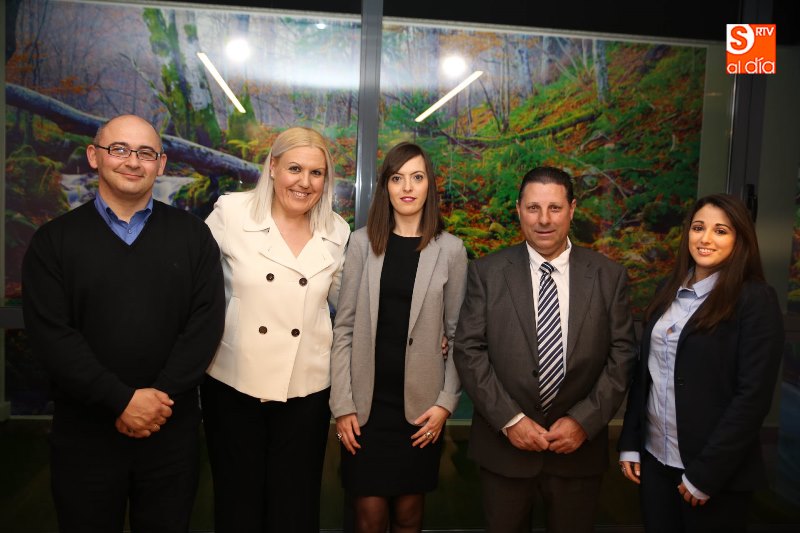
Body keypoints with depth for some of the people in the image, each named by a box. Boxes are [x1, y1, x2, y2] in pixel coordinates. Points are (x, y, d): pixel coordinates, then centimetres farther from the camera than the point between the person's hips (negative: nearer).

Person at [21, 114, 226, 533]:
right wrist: (122, 400, -16)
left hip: (172, 430, 1)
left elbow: (207, 321, -5)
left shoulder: (192, 235, 2)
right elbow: (50, 333, -8)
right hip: (84, 432, 0)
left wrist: (161, 396, -13)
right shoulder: (54, 241, 1)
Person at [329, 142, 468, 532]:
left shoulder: (450, 249, -1)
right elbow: (344, 328, -1)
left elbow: (458, 334, 2)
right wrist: (342, 404, -4)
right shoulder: (363, 242, -1)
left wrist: (446, 402, -4)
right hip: (367, 401, 0)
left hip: (420, 404, 0)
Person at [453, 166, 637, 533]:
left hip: (579, 446, 1)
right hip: (503, 445, 0)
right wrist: (510, 420, -13)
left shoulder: (609, 276, -1)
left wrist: (584, 421, -11)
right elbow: (469, 351, -7)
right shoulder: (486, 272, -4)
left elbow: (621, 356, -2)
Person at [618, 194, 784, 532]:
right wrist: (629, 442, 3)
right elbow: (645, 369, 7)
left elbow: (753, 396, -15)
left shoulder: (756, 299, -11)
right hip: (654, 457, 5)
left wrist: (705, 472, -15)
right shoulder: (670, 290, 6)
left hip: (714, 468, -5)